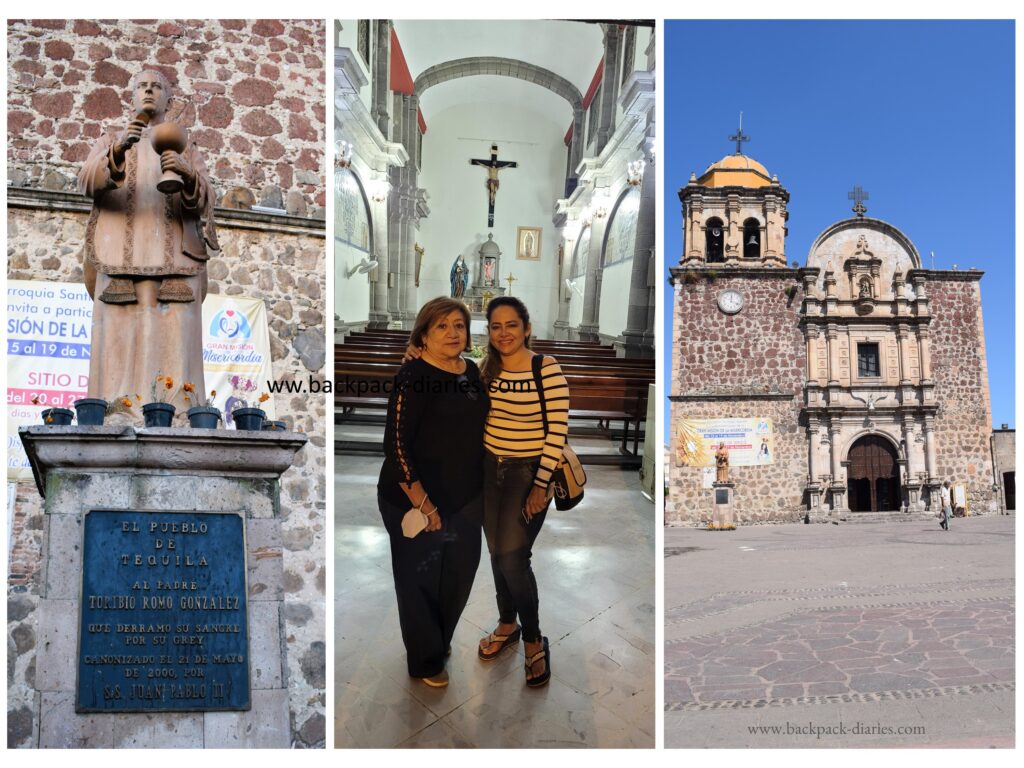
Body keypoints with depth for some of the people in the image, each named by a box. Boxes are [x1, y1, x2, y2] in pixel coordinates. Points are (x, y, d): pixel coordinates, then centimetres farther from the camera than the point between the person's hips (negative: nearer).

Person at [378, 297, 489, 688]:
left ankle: (441, 642, 46)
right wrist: (422, 503, -21)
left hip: (466, 500, 7)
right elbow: (396, 445, -20)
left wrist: (482, 490, 16)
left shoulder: (472, 372, 4)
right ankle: (424, 661, 33)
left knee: (458, 577, 20)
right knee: (419, 582, 11)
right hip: (416, 502, -7)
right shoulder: (412, 376, -18)